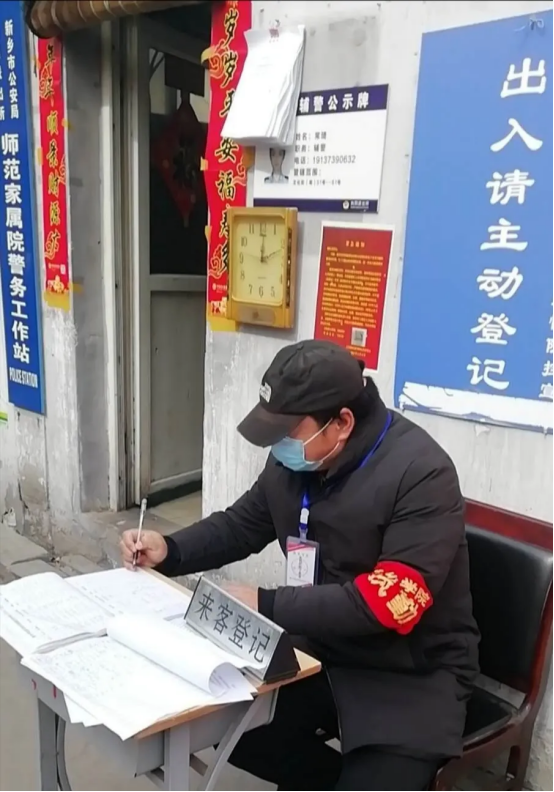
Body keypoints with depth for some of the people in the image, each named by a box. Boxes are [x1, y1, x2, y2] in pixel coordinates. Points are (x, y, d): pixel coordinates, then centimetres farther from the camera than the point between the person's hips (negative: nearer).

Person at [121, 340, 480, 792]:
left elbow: (389, 603, -29)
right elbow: (243, 524, 11)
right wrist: (169, 551, -5)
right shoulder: (292, 458, -5)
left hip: (412, 672, -6)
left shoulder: (421, 474, -24)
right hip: (323, 649, 6)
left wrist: (266, 606, -27)